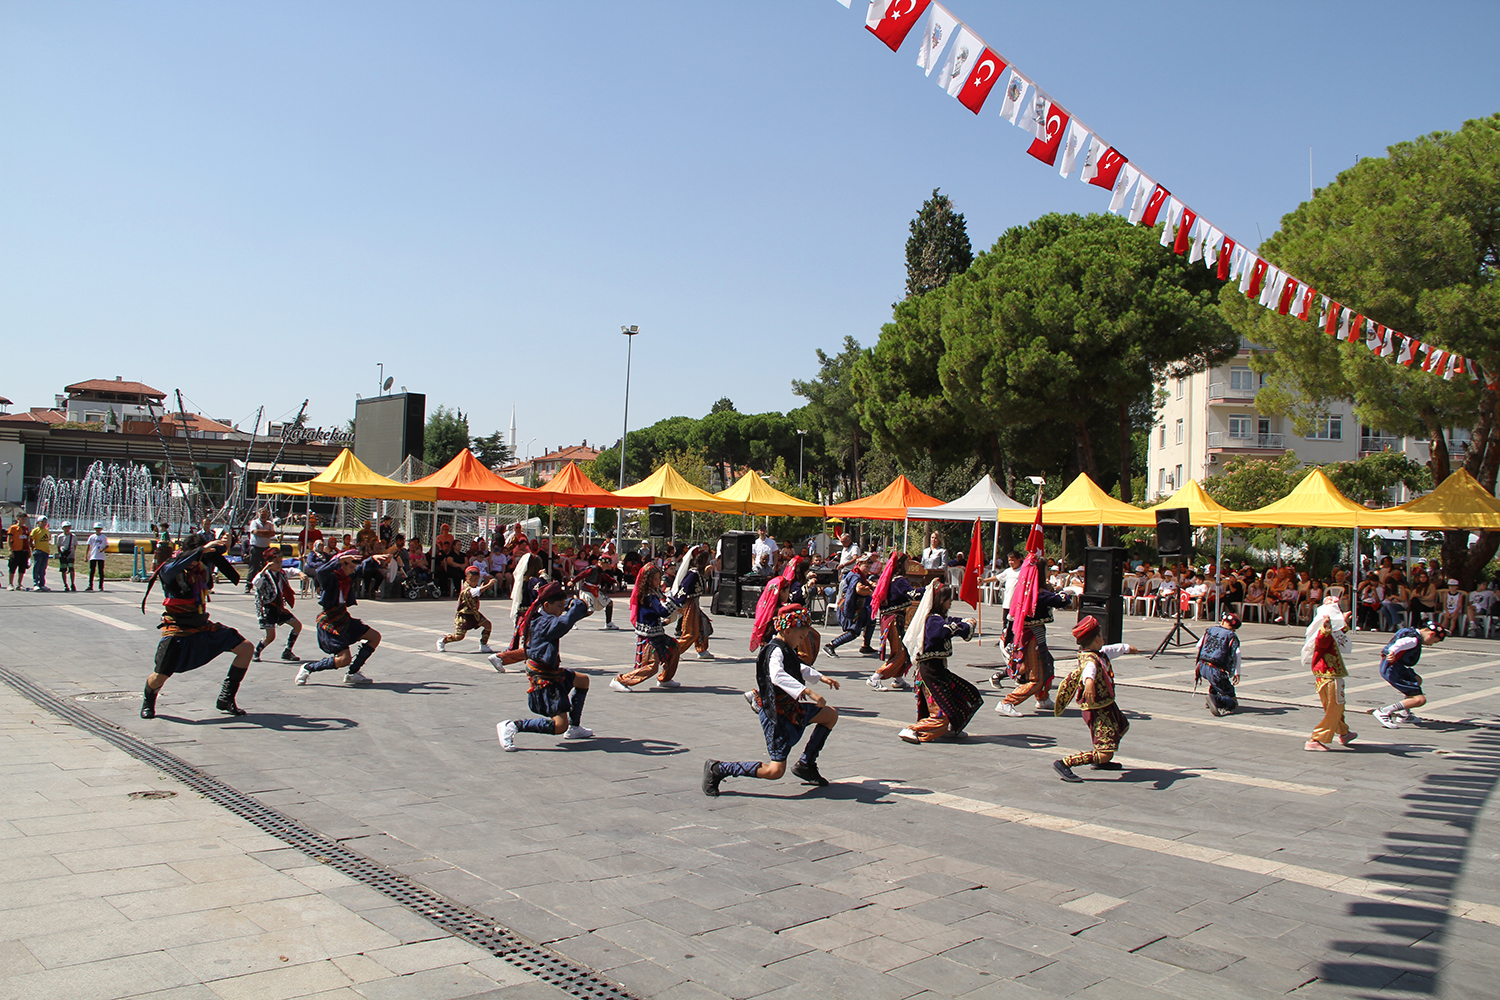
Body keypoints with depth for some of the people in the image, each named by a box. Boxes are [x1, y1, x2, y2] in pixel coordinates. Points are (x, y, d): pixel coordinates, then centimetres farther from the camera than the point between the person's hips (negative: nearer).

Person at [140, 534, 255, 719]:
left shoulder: (203, 565, 1)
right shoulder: (169, 570, -16)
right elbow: (174, 566, -39)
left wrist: (222, 545, -12)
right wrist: (202, 549, -46)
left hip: (203, 627, 6)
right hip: (178, 630, -6)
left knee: (246, 648, -3)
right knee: (159, 676, -16)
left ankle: (226, 699, 9)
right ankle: (148, 700, 23)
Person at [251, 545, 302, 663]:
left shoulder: (282, 573, 5)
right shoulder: (264, 575, -16)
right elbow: (255, 583, -37)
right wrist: (265, 569, -41)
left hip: (279, 607, 7)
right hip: (267, 608, -7)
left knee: (298, 626, 7)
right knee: (271, 636, -12)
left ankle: (287, 652, 16)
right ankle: (256, 652, 16)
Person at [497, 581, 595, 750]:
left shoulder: (542, 617, 5)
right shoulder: (544, 623, -24)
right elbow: (564, 622, -44)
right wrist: (578, 605, -26)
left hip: (552, 672, 11)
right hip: (544, 680, -11)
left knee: (583, 680, 30)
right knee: (559, 726, -13)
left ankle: (574, 728, 34)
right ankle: (513, 726, -7)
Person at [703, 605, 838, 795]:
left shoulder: (786, 649, 9)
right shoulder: (775, 651, -22)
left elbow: (800, 669, 32)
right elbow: (777, 676, -44)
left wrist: (821, 677, 28)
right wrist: (808, 691, -48)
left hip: (790, 708, 10)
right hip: (776, 714, -10)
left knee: (831, 714, 20)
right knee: (775, 770, -13)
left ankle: (806, 765, 24)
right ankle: (717, 769, -6)